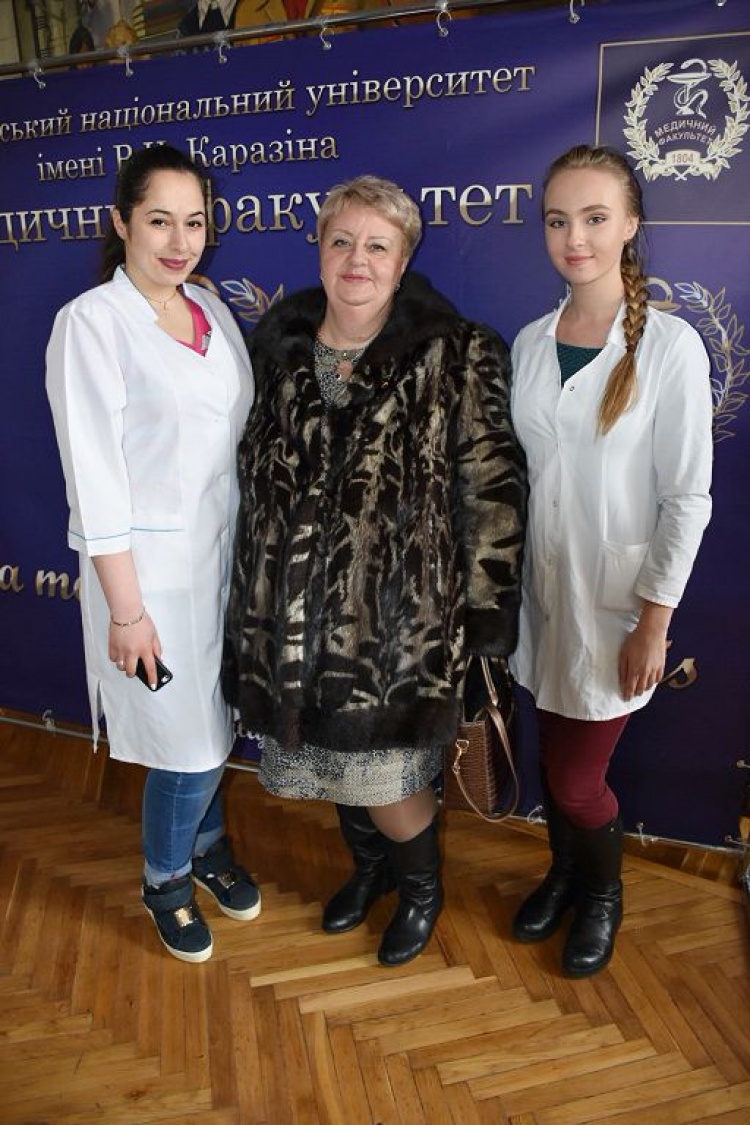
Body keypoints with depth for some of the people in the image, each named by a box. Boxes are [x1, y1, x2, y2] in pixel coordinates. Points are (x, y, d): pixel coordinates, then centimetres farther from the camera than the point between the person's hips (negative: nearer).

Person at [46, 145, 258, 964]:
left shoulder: (211, 310, 6)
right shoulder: (91, 323, -12)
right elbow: (94, 479, -15)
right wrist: (126, 609, -15)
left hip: (225, 553, 6)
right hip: (151, 566, -5)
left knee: (217, 727, 17)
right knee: (190, 743, 3)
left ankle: (208, 846, 44)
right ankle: (164, 882, 32)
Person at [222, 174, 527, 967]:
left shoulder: (454, 357, -8)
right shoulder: (276, 348, 5)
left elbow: (493, 486, -7)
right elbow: (252, 476, 12)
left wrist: (490, 602, -9)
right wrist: (255, 597, 14)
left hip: (400, 609, -4)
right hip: (299, 609, 5)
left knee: (382, 770, 4)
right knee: (331, 754, 19)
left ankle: (422, 886, 37)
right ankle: (369, 866, 49)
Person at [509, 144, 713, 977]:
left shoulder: (670, 347, -12)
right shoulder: (530, 342, 2)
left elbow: (687, 499, -10)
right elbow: (516, 470, 8)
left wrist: (655, 621, -10)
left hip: (614, 598, -4)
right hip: (540, 589, 4)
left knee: (576, 776, 5)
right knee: (553, 754, 17)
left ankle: (605, 890, 38)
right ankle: (563, 871, 46)